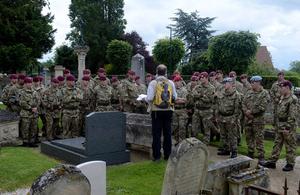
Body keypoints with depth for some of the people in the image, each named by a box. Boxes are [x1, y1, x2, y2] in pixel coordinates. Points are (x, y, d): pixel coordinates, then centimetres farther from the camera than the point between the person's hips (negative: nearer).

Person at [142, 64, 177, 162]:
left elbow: (149, 98, -12)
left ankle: (157, 156, 6)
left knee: (157, 133, 3)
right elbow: (175, 97, 6)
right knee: (167, 133, 10)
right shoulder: (171, 83, 2)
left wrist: (144, 99, 8)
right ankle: (167, 155, 18)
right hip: (168, 110, 3)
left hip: (157, 111, -3)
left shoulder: (153, 83, -7)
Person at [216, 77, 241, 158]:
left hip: (230, 118, -6)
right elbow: (217, 105, 17)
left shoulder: (236, 94, -9)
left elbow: (237, 108, -10)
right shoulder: (221, 93, 10)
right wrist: (217, 116, 12)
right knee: (224, 135, 13)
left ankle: (234, 151, 10)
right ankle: (226, 150, 25)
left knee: (232, 136, 0)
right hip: (221, 118, 6)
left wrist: (234, 119, -15)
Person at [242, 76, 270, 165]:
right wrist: (246, 112, -9)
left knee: (259, 139, -2)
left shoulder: (264, 93, -6)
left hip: (258, 120, -6)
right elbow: (243, 103, 10)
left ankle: (261, 157, 6)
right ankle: (250, 153, 27)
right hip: (248, 119, 6)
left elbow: (263, 107, -15)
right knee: (249, 137, 13)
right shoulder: (249, 93, 12)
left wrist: (251, 111, -15)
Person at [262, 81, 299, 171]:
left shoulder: (293, 99, -17)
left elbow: (293, 116, -21)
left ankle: (290, 164, 16)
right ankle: (272, 162, 19)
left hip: (289, 127, -9)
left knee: (290, 147, 4)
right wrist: (277, 125, 19)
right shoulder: (282, 98, 12)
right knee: (277, 144, 12)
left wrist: (287, 128, -22)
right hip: (279, 126, 9)